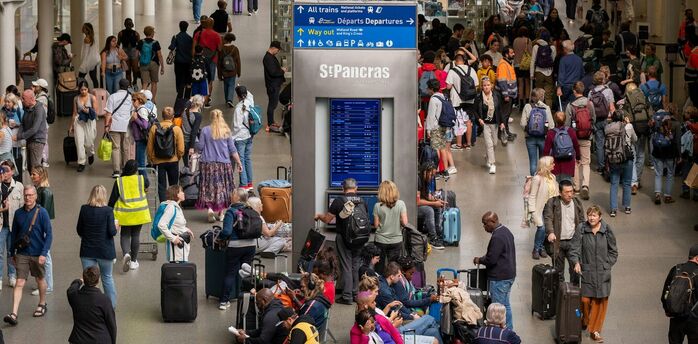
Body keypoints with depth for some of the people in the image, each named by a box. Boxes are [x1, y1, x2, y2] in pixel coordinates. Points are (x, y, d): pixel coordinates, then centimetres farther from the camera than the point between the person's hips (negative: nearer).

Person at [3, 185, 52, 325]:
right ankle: (14, 314, -13)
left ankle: (42, 304, 41)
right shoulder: (19, 213, 0)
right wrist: (12, 252, 13)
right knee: (19, 283, -7)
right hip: (22, 254, 2)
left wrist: (44, 253, -17)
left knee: (40, 279, 18)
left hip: (37, 254, -2)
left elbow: (49, 234, -10)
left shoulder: (41, 212, -10)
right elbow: (14, 234, 10)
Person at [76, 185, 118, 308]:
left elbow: (79, 230, 3)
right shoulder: (108, 211, -14)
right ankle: (111, 305, 24)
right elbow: (112, 232, -15)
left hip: (87, 250, 1)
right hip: (105, 250, -1)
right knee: (107, 277, 17)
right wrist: (116, 228, 7)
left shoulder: (84, 209, -5)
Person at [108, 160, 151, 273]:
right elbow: (146, 186, 18)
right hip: (139, 212, 1)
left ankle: (126, 254, -18)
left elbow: (113, 199, -4)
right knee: (135, 235, 11)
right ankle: (133, 261, 15)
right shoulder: (141, 179, -6)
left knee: (125, 235, 9)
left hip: (125, 213, -1)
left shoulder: (119, 182, -7)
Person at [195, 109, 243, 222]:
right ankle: (221, 212, 14)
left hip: (208, 163, -1)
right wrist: (239, 163, 11)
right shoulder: (227, 131, 0)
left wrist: (193, 146, 21)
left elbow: (199, 147, -1)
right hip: (224, 164, 1)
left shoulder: (205, 130, -4)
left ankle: (210, 208, -18)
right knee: (222, 187, 11)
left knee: (209, 187, 2)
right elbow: (232, 150, 2)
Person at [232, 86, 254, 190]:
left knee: (241, 160, -2)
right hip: (249, 136, 8)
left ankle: (244, 184, -2)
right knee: (248, 159, 17)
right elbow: (250, 95, 25)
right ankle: (250, 183, 24)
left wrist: (232, 138, -11)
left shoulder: (239, 108, -21)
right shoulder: (250, 103, -3)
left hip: (240, 137, -8)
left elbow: (237, 126, -19)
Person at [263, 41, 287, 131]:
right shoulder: (268, 58, -20)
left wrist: (281, 68, 6)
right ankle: (270, 125, -3)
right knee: (272, 104, -6)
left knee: (273, 103, 17)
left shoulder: (271, 57, 13)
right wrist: (282, 71, -12)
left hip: (275, 84, 11)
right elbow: (272, 72, -26)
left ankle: (271, 122, 27)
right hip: (272, 85, -11)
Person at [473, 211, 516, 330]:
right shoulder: (506, 231, 10)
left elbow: (491, 259, -23)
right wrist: (484, 258, 14)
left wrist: (479, 260, -5)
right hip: (509, 275, 10)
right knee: (506, 305, 18)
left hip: (500, 278, -10)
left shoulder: (497, 237, -23)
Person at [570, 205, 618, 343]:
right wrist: (576, 262, -19)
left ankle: (595, 330, 14)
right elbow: (575, 248, -4)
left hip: (602, 273, 1)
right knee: (585, 299, -3)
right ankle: (584, 321, 28)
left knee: (600, 301, 2)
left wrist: (607, 265, 1)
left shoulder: (606, 230, -2)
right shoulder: (581, 229, -5)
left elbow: (613, 251, 9)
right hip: (586, 271, -1)